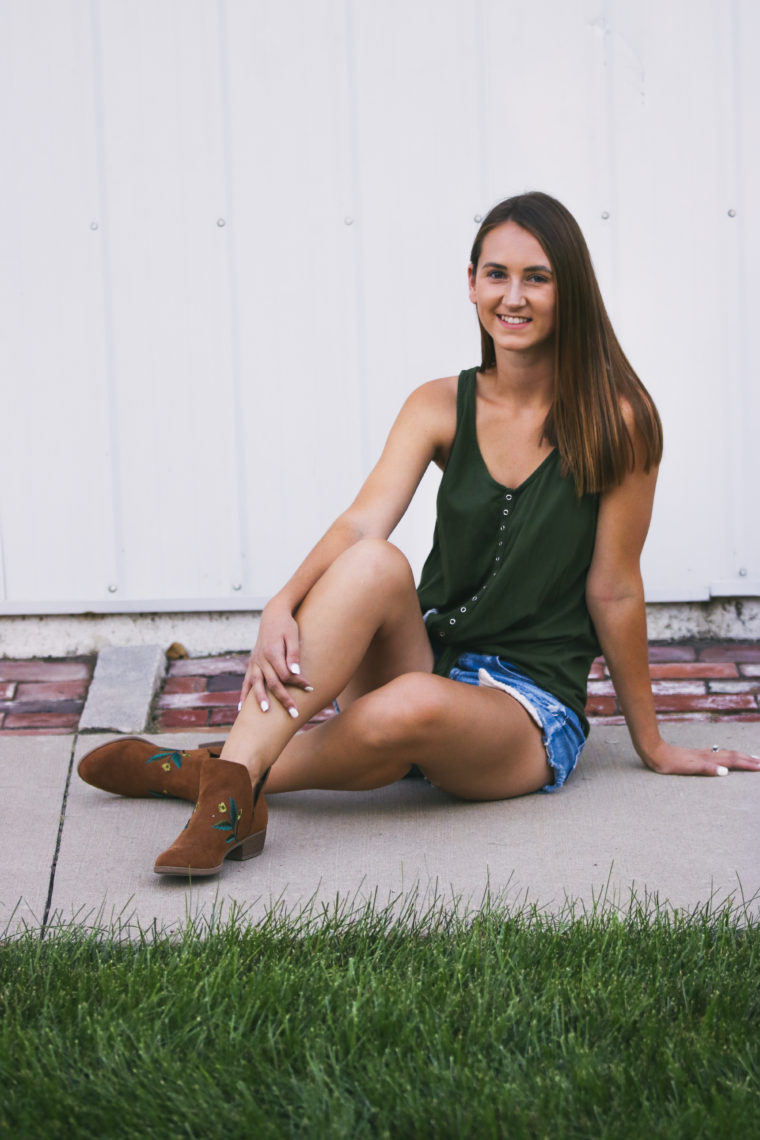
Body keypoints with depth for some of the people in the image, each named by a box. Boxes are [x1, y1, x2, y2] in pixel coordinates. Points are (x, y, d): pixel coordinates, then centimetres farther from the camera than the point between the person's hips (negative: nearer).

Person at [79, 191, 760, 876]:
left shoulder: (616, 421, -8)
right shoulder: (441, 407, 3)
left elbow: (613, 591, -3)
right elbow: (363, 522, -12)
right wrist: (283, 605, -31)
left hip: (532, 709, -3)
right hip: (431, 658, 3)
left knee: (414, 706, -39)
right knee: (374, 563, -31)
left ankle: (203, 772, -22)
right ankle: (233, 782, -37)